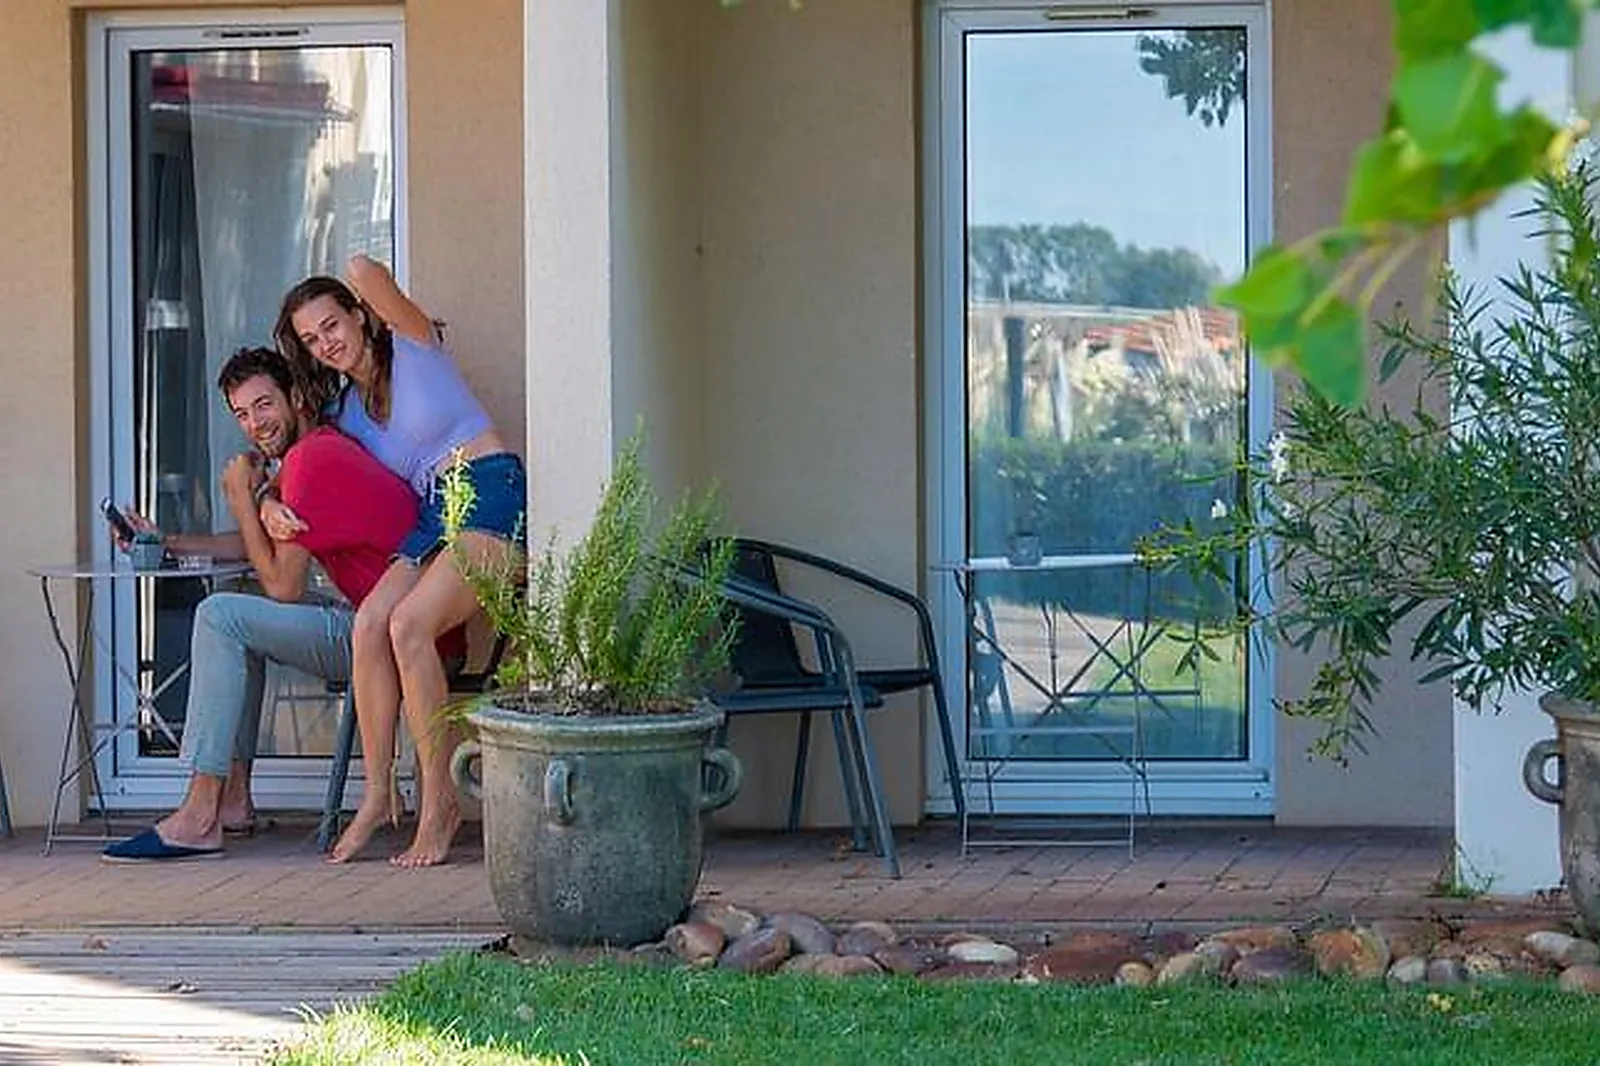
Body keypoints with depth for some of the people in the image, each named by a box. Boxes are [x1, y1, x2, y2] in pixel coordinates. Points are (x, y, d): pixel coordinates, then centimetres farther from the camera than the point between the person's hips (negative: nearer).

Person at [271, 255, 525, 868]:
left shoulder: (412, 346, 2)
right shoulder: (344, 413, 20)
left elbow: (364, 272, -11)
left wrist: (364, 281, 13)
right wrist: (272, 507, 0)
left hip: (491, 496, -7)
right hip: (435, 517, 7)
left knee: (409, 623, -26)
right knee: (370, 622, -19)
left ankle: (438, 802, -20)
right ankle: (378, 794, -14)